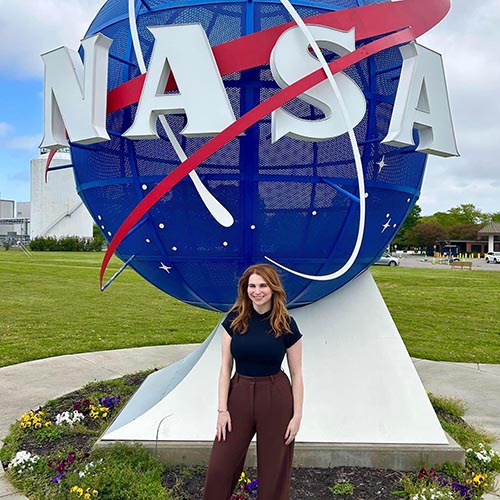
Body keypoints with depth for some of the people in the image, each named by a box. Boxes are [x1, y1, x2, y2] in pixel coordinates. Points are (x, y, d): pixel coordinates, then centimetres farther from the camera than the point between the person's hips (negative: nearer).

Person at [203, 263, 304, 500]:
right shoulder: (234, 320, -2)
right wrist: (222, 409, -3)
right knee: (219, 466, 5)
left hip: (276, 399, -1)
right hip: (239, 394, 2)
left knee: (273, 469, 10)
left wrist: (297, 415, -3)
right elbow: (225, 368, 1)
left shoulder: (286, 325, -6)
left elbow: (296, 374, 0)